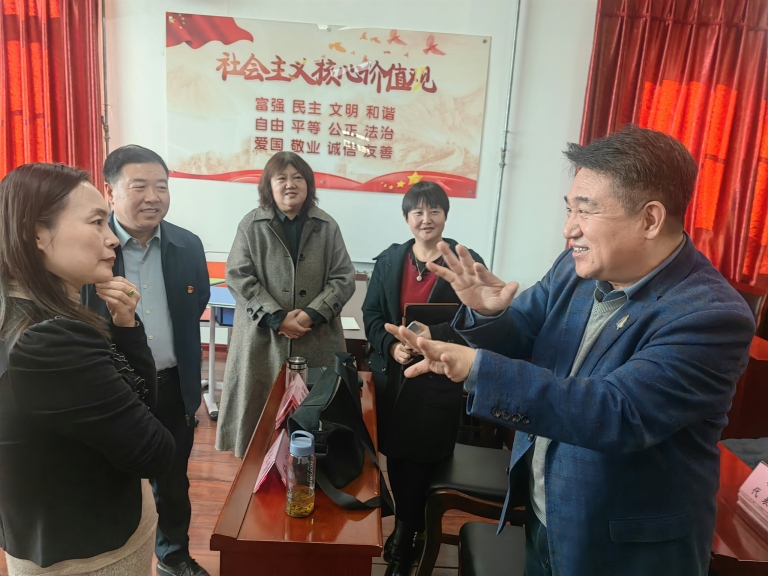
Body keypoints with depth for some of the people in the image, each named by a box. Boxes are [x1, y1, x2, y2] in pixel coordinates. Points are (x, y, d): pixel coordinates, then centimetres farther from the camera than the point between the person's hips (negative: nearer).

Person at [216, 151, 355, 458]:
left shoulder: (327, 227, 4)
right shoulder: (251, 225, 2)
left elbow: (344, 278, 1)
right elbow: (238, 277, -4)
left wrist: (312, 314, -12)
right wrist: (277, 318, -13)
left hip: (317, 340, 1)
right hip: (263, 339, -1)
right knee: (262, 409, 7)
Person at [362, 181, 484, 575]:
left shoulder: (467, 262, -6)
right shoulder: (389, 259, 6)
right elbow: (371, 315, 5)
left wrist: (434, 337, -23)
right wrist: (392, 346, -12)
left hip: (437, 382, -3)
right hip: (391, 376, 4)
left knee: (419, 464, 6)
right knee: (395, 458, 13)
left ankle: (403, 544, 31)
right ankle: (410, 529, 40)